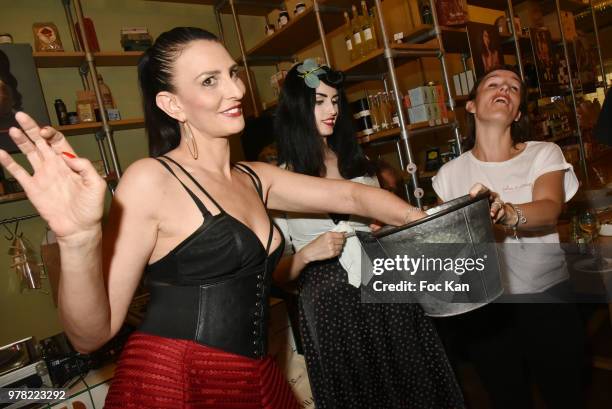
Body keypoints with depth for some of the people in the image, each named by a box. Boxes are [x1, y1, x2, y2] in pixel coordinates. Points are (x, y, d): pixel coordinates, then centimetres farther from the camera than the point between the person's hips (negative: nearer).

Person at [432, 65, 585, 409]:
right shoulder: (451, 173, -1)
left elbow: (550, 210, -22)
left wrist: (505, 213, -43)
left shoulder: (544, 154, -4)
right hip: (483, 310, 1)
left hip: (546, 302, 0)